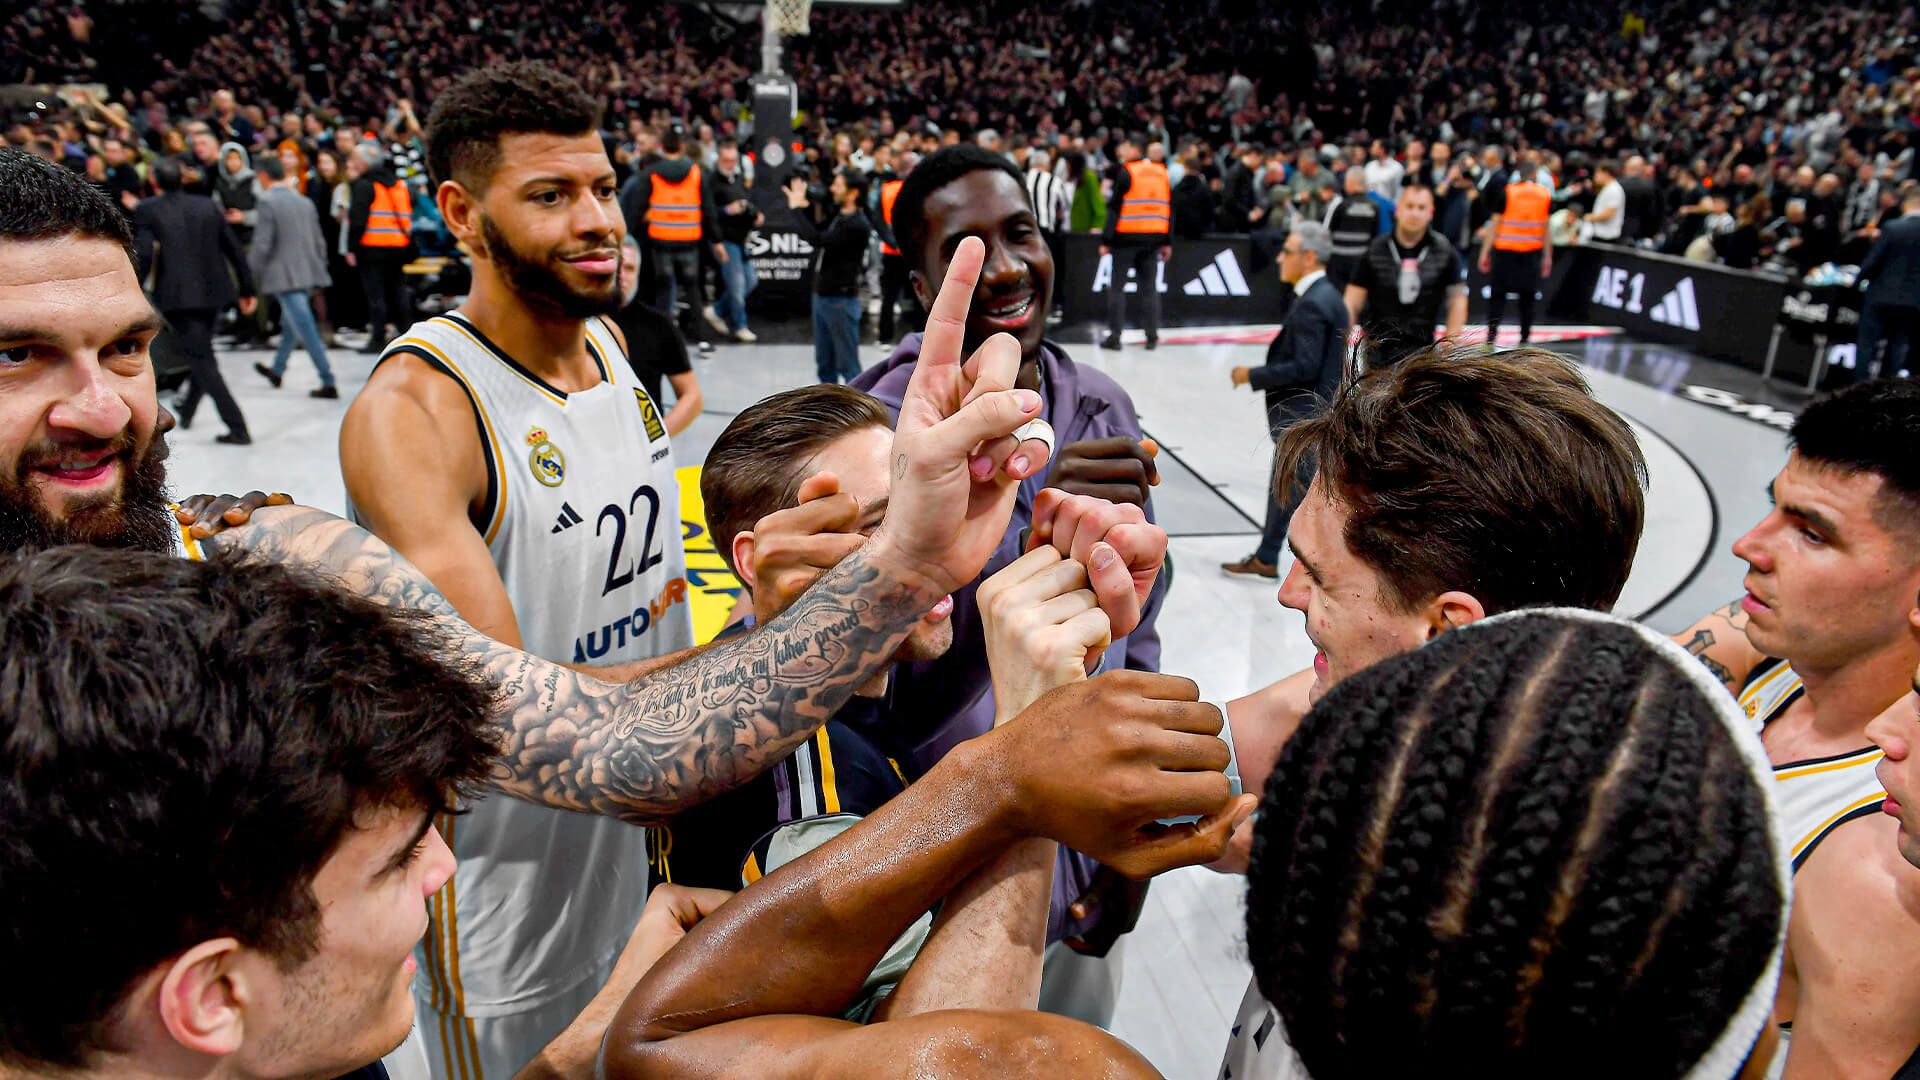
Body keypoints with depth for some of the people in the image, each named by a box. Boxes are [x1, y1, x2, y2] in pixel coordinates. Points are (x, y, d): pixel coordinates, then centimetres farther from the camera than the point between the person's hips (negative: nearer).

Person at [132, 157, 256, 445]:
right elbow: (234, 249, 8)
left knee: (202, 361, -3)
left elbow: (143, 254, -15)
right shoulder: (207, 205, 7)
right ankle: (187, 411, 41)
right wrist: (247, 290, 14)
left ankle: (238, 428, -11)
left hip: (177, 295, -5)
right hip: (214, 291, 5)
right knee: (202, 354, 23)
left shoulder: (147, 211, -5)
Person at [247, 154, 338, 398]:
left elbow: (261, 245, -14)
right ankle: (277, 371, 38)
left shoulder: (267, 202, -11)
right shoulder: (304, 201, 9)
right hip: (307, 274, 8)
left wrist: (250, 276, -1)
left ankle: (328, 383, -9)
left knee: (307, 330, -7)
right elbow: (319, 242, 13)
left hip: (285, 276, -8)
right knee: (289, 324, 22)